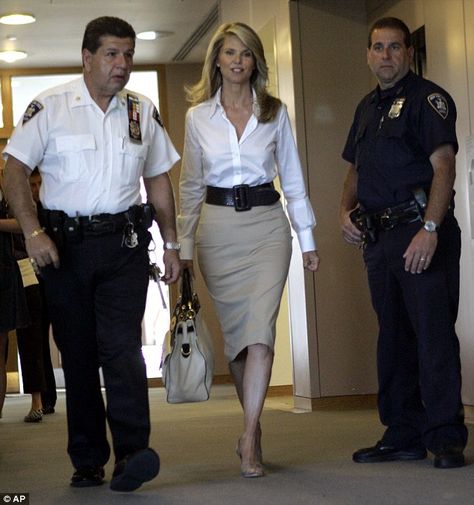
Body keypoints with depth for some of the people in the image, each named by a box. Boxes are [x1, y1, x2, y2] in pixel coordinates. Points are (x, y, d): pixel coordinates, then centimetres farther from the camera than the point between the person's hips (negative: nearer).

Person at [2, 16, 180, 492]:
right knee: (76, 353, 4)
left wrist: (170, 243, 14)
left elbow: (158, 180, 17)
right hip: (63, 243, -1)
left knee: (121, 346, -13)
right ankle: (86, 461, 12)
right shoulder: (50, 107, 1)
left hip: (124, 243, 1)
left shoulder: (143, 112, 10)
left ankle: (131, 454, -18)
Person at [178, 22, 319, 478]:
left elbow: (292, 179, 9)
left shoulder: (275, 112, 6)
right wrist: (183, 244, 7)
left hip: (267, 224, -1)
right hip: (218, 227, 1)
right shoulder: (198, 116, 7)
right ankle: (253, 420, 22)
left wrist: (307, 238, 6)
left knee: (260, 328, -14)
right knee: (233, 329, 5)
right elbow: (190, 186, 11)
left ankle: (248, 439, -15)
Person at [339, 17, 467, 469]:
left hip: (421, 232, -8)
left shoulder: (427, 99, -4)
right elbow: (355, 170, 27)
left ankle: (446, 438, -4)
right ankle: (402, 435, 19)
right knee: (393, 338, 11)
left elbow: (443, 165, -14)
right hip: (379, 237, 8)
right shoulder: (367, 108, 20)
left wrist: (430, 229, -24)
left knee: (433, 334, -8)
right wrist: (346, 211, 7)